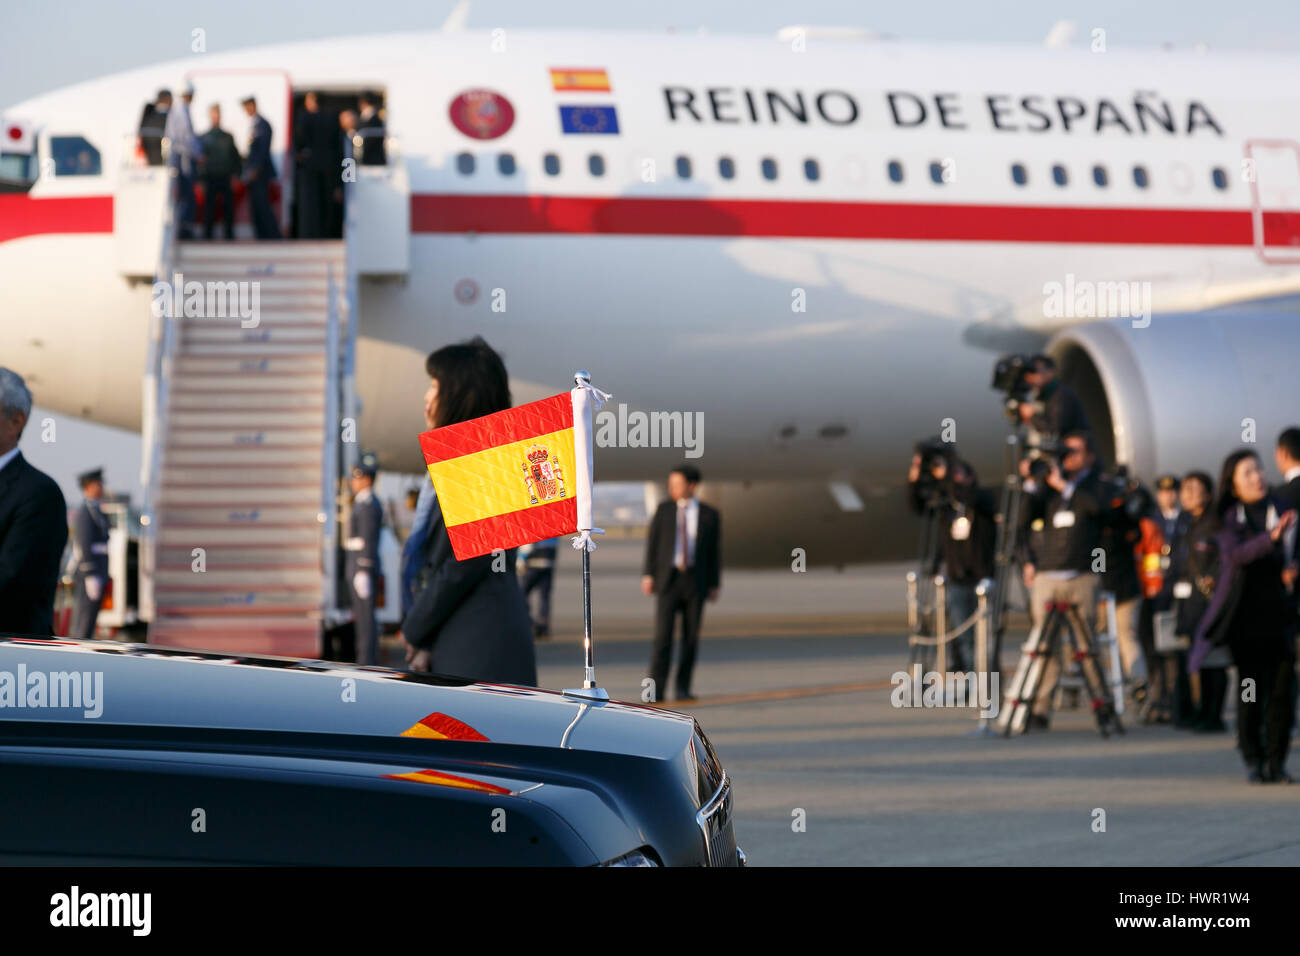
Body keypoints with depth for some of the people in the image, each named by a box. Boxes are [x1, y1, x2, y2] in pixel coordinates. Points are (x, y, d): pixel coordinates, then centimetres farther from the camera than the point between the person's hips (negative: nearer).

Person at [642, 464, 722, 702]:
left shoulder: (709, 515, 2)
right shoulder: (663, 510, 3)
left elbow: (714, 551, 4)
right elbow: (652, 543, 2)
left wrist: (715, 585, 2)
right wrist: (647, 576, -7)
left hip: (695, 582, 1)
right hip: (667, 579, -1)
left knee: (691, 637, 2)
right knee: (663, 634, -10)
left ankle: (683, 689, 12)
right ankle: (656, 690, -12)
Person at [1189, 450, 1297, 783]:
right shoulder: (1228, 518, 1)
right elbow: (1235, 554, -17)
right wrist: (1271, 537, -32)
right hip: (1245, 615, -2)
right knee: (1250, 690, -2)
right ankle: (1253, 760, 9)